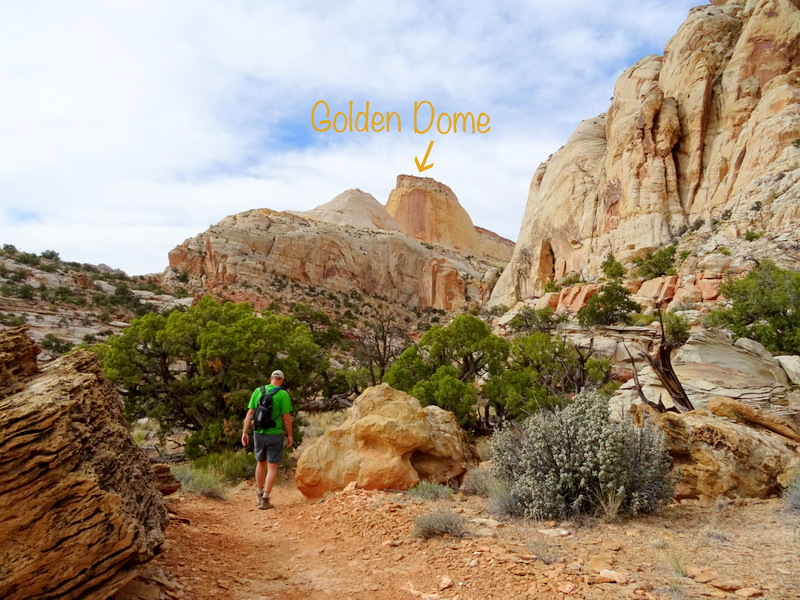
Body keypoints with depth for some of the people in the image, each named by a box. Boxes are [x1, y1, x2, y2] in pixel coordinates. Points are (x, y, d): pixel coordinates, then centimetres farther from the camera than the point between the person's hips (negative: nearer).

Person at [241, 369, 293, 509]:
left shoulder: (257, 391, 2)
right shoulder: (283, 394, -9)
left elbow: (249, 413, -1)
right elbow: (287, 417, -10)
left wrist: (245, 433, 2)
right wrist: (290, 436, 0)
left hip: (259, 434, 4)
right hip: (275, 435, -4)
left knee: (261, 463, 22)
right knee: (272, 467, 3)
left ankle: (260, 494, 34)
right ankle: (265, 499, -3)